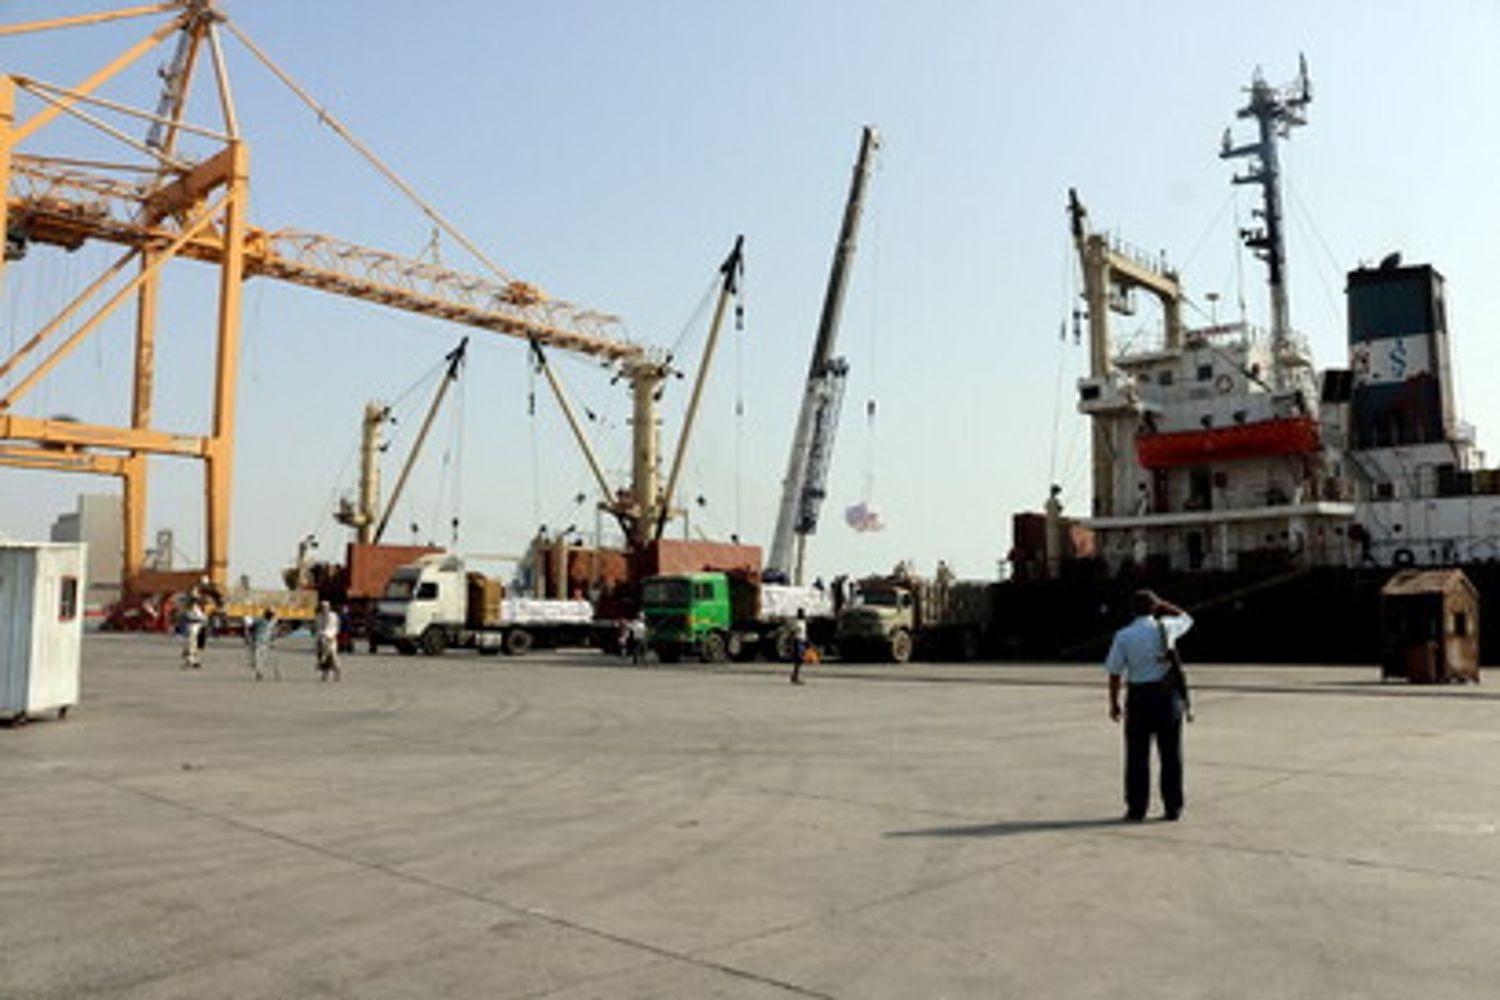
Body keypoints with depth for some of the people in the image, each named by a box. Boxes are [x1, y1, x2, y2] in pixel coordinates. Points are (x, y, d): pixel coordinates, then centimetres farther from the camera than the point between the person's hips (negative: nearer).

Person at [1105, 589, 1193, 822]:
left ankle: (1136, 809, 6)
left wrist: (1114, 703, 5)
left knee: (1137, 755, 4)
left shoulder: (1123, 636, -4)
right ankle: (1172, 808, 13)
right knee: (1171, 754, 9)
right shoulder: (1165, 628, 0)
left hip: (1138, 696, -1)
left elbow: (1115, 672, -3)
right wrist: (1163, 605, 18)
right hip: (1167, 694, 1)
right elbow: (1186, 619, 23)